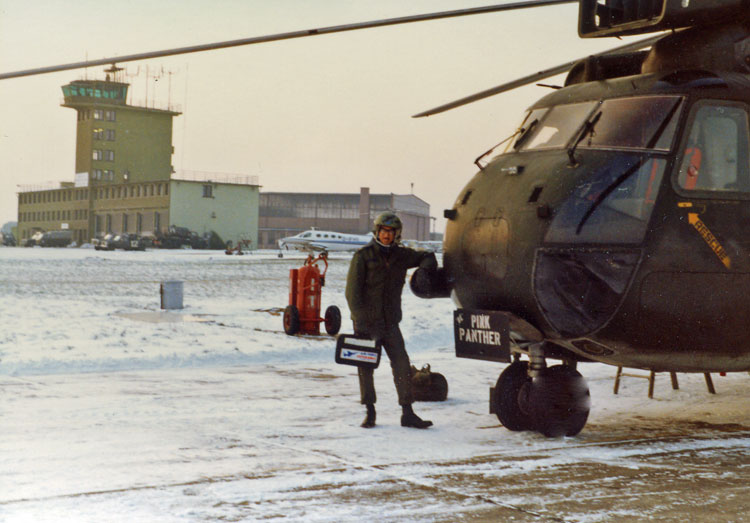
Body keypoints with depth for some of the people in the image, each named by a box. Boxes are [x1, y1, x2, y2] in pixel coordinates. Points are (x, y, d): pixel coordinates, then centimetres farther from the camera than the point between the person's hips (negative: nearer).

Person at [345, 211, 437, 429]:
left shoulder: (401, 255, 6)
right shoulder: (363, 256, -6)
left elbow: (427, 257, 24)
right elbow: (352, 291, -9)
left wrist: (426, 268, 0)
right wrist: (361, 321, -17)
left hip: (389, 322, 3)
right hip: (365, 321, -3)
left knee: (402, 365, -5)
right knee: (365, 367, 3)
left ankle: (407, 413, 0)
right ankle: (370, 412, 16)